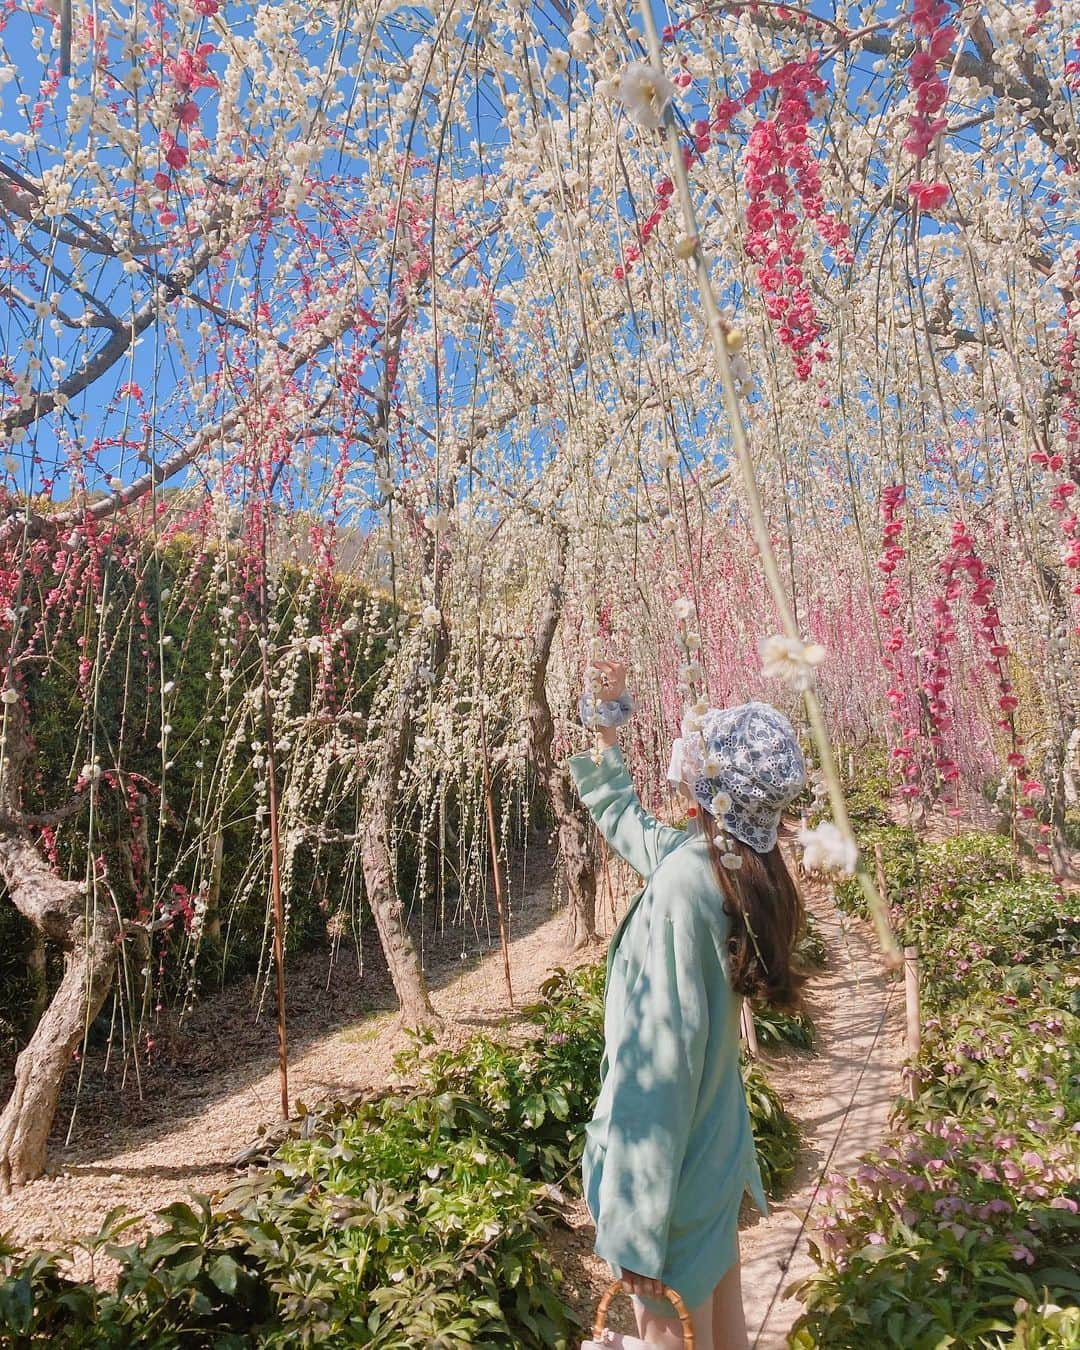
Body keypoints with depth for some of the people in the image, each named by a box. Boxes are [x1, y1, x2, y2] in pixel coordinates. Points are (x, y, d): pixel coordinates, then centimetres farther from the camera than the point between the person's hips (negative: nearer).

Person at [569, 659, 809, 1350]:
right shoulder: (731, 860, -4)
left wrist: (639, 1221, -20)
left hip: (673, 1158, -8)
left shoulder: (682, 880, -30)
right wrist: (606, 728, 19)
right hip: (720, 1145, 8)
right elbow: (623, 820, 14)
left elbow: (665, 1054, -28)